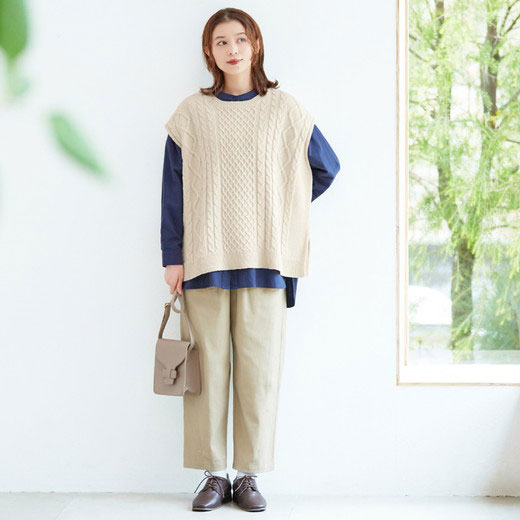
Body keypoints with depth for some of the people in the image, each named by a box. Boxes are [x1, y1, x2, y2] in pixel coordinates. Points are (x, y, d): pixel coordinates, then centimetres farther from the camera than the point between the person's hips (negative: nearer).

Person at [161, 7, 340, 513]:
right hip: (205, 258, 0)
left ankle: (249, 475, 9)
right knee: (208, 366, 0)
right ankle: (213, 475, 8)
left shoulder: (283, 110, 7)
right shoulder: (191, 113, 6)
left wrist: (281, 208, 11)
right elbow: (174, 189, 6)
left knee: (259, 366, -1)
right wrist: (172, 257, 0)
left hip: (263, 259, 0)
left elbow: (326, 167, 16)